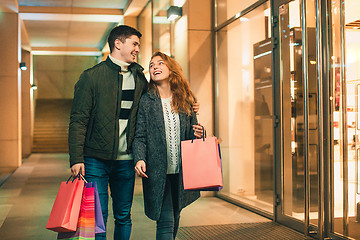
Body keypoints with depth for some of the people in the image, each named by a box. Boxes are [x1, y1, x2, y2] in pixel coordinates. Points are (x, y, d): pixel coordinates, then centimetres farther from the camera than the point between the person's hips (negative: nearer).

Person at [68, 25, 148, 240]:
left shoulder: (140, 79, 11)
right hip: (96, 160, -4)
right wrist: (76, 158, -13)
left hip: (126, 160, 4)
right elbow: (78, 120, -6)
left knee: (123, 217, 11)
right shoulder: (92, 76, -3)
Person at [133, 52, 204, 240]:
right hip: (157, 171, -4)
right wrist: (139, 159, -20)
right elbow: (140, 136, -3)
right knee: (165, 221, -8)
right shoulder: (146, 101, -1)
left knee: (174, 218, 17)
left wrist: (197, 134, -8)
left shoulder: (185, 100, 7)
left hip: (181, 171, 4)